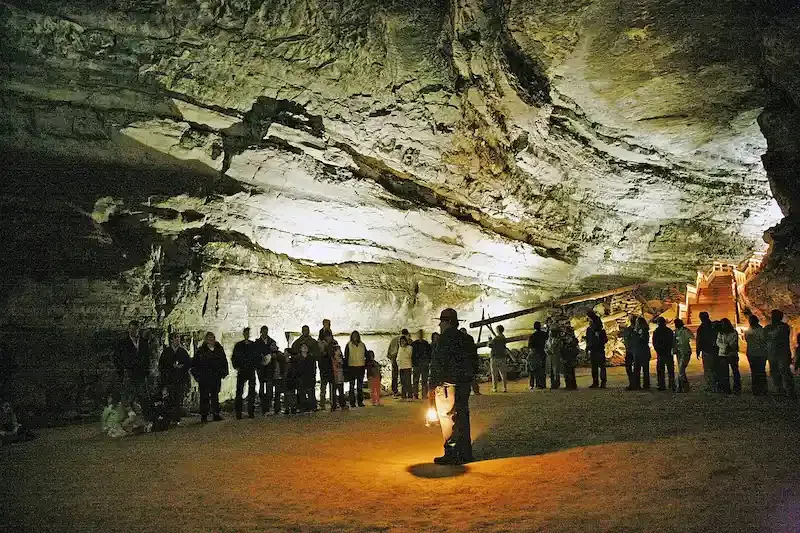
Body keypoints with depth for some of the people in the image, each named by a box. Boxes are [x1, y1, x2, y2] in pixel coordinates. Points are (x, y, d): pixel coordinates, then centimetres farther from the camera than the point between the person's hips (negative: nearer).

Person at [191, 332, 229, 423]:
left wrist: (223, 373, 9)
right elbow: (194, 364, 4)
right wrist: (197, 375, -1)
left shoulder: (219, 349, 9)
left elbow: (224, 362, 17)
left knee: (215, 396, 7)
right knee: (204, 397, -2)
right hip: (204, 378, -2)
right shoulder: (201, 351, 1)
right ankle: (204, 416, 3)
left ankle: (216, 414, 12)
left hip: (216, 378, 3)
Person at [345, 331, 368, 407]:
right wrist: (346, 367, -3)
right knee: (352, 385, 3)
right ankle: (352, 402, 8)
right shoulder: (349, 345, 0)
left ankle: (360, 401, 15)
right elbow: (346, 357, 2)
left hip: (361, 367, 2)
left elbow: (366, 355, 14)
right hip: (352, 367, -2)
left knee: (360, 385, 9)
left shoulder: (362, 345, 6)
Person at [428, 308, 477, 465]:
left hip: (448, 386, -8)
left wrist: (431, 387, -12)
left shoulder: (445, 339, -12)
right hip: (465, 386, 8)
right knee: (462, 419, 13)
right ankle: (465, 454, 20)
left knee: (448, 420, -2)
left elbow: (437, 365, -15)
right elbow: (473, 362, 19)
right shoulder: (467, 339, 14)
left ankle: (452, 455, 0)